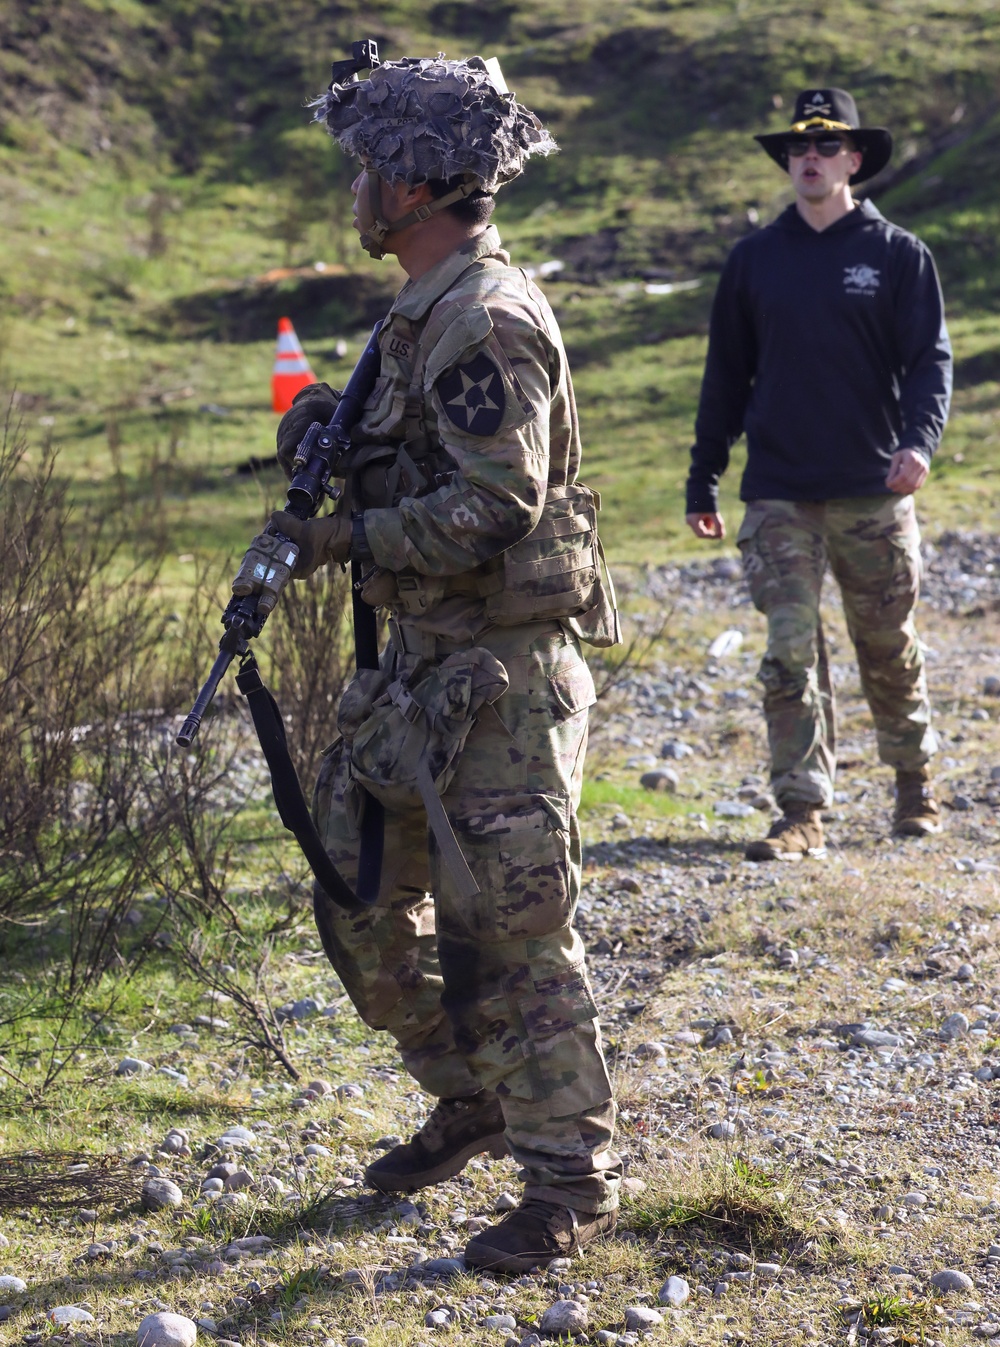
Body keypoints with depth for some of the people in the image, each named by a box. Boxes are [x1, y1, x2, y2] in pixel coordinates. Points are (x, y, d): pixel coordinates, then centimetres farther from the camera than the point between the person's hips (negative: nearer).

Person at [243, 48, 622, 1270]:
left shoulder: (487, 321, -19)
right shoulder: (425, 313, 13)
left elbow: (494, 507, -25)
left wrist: (346, 538, -17)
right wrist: (332, 439, 6)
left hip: (501, 674, -10)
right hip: (421, 664, 10)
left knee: (505, 932, -5)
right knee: (360, 895, 17)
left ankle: (572, 1178, 6)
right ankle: (472, 1100, 33)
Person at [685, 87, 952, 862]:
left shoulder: (898, 255, 2)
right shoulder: (755, 260, 9)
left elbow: (931, 359, -2)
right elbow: (726, 375, 14)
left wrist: (919, 440, -21)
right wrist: (703, 482, 12)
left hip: (873, 492, -1)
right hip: (778, 495, 2)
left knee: (890, 650, 9)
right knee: (790, 653, -5)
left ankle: (915, 784, 28)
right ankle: (802, 813, -2)